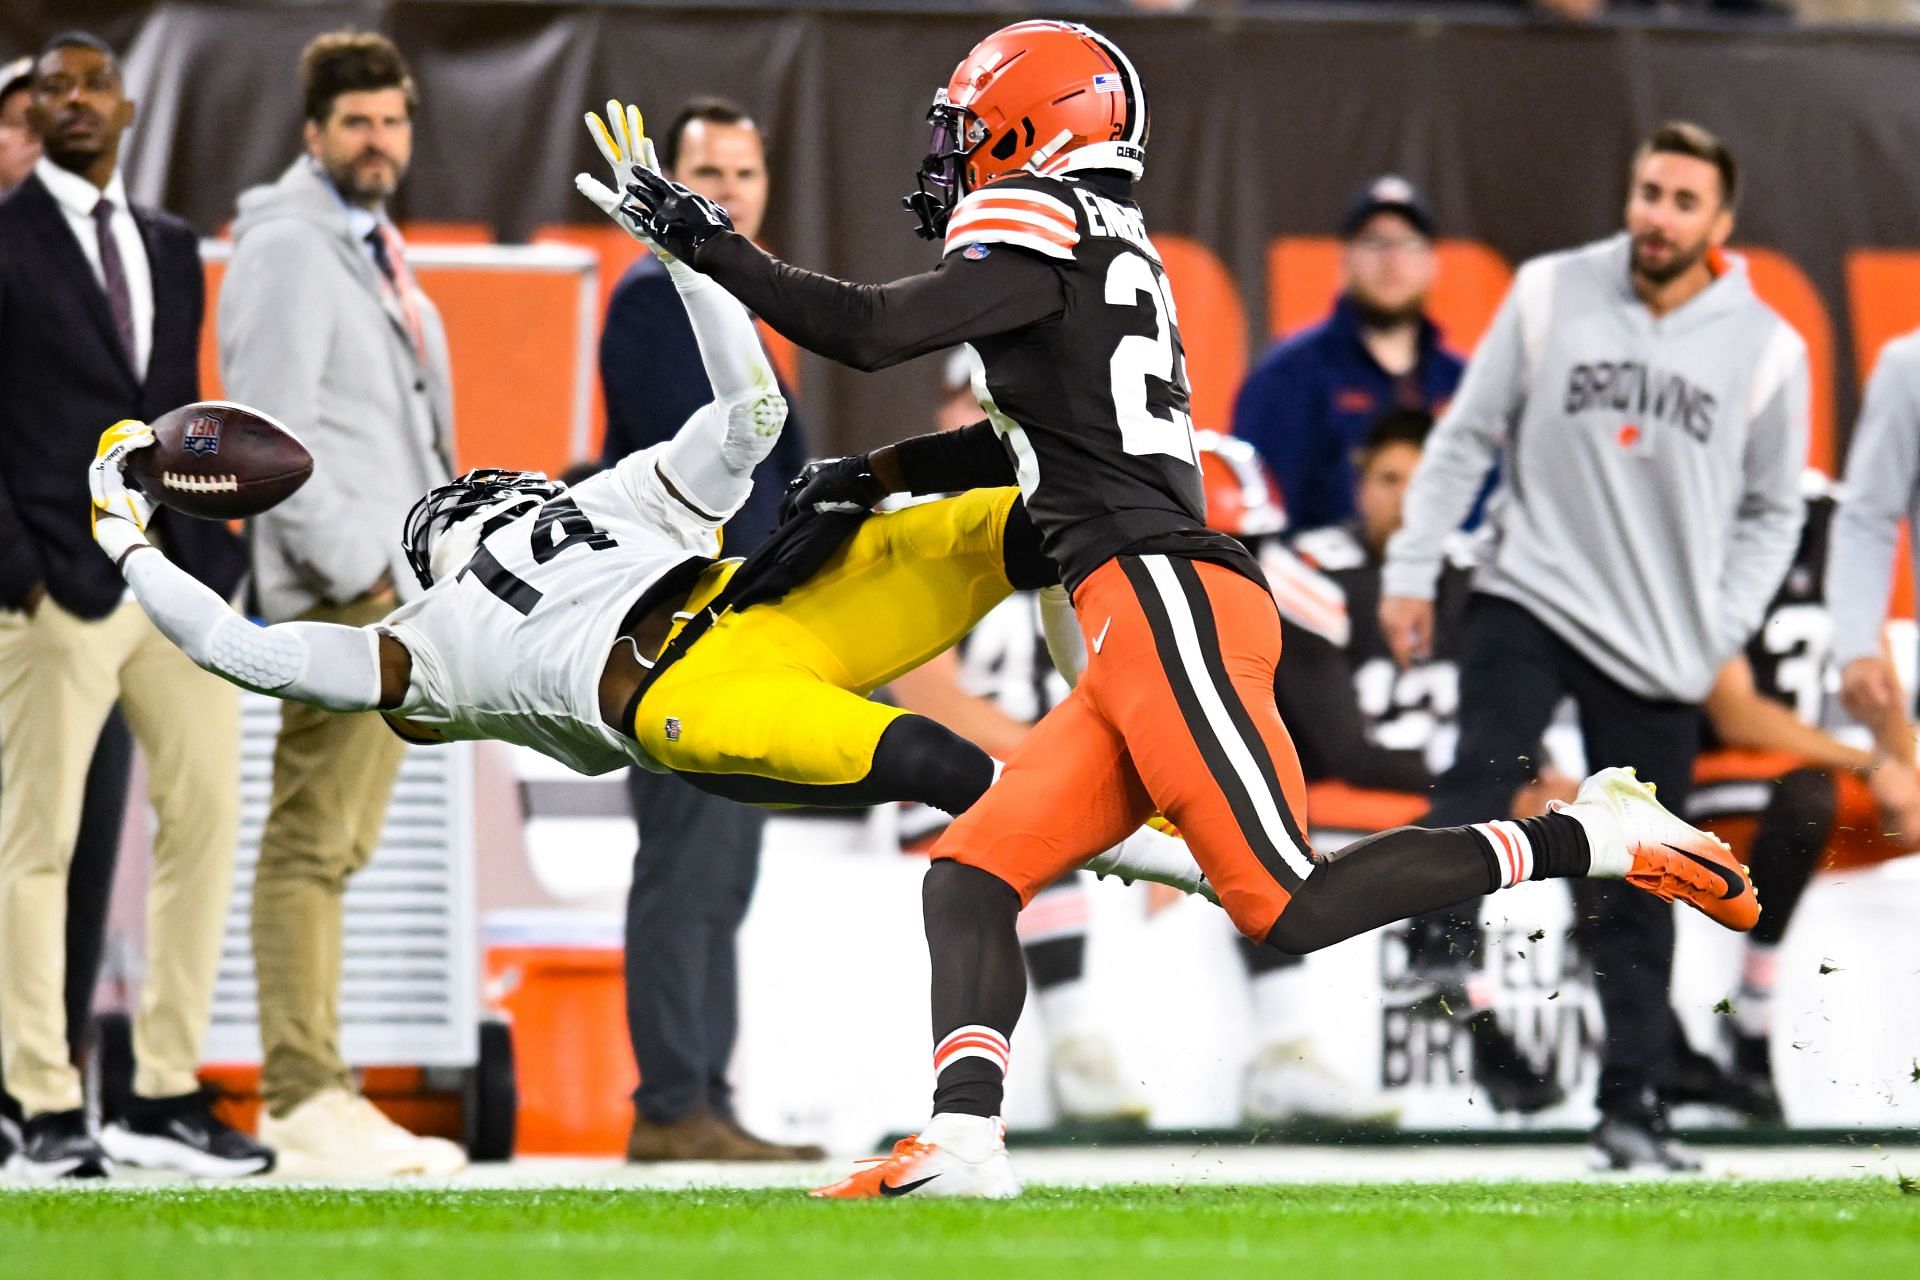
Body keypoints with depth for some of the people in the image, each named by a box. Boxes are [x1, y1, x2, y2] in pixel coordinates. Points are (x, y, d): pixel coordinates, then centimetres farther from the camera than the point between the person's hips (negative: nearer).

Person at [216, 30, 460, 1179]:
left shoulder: (373, 250, 21)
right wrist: (353, 570, -18)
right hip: (337, 590, -10)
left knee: (336, 846, 11)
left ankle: (313, 1095, 13)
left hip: (392, 587, 10)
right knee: (313, 844, -12)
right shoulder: (289, 247, -9)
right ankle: (306, 1100, -15)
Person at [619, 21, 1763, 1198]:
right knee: (969, 874, 1)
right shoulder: (1115, 257, 25)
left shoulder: (1049, 230, -3)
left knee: (1293, 909, -15)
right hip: (1136, 635, 10)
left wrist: (709, 245, -1)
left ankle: (1585, 838, -10)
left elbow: (868, 332, -10)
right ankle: (963, 1138, -15)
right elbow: (1036, 442, 41)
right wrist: (877, 475, 42)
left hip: (1165, 599, -10)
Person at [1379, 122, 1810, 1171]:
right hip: (1531, 601, -1)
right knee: (1480, 784, -26)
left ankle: (1631, 1108, 14)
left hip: (1659, 651, 1)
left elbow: (1772, 512, 11)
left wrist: (1717, 635, 1)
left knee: (1634, 897, 4)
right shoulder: (1551, 295, -1)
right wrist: (1411, 568, 1)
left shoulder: (1765, 348, 0)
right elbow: (1465, 436, 6)